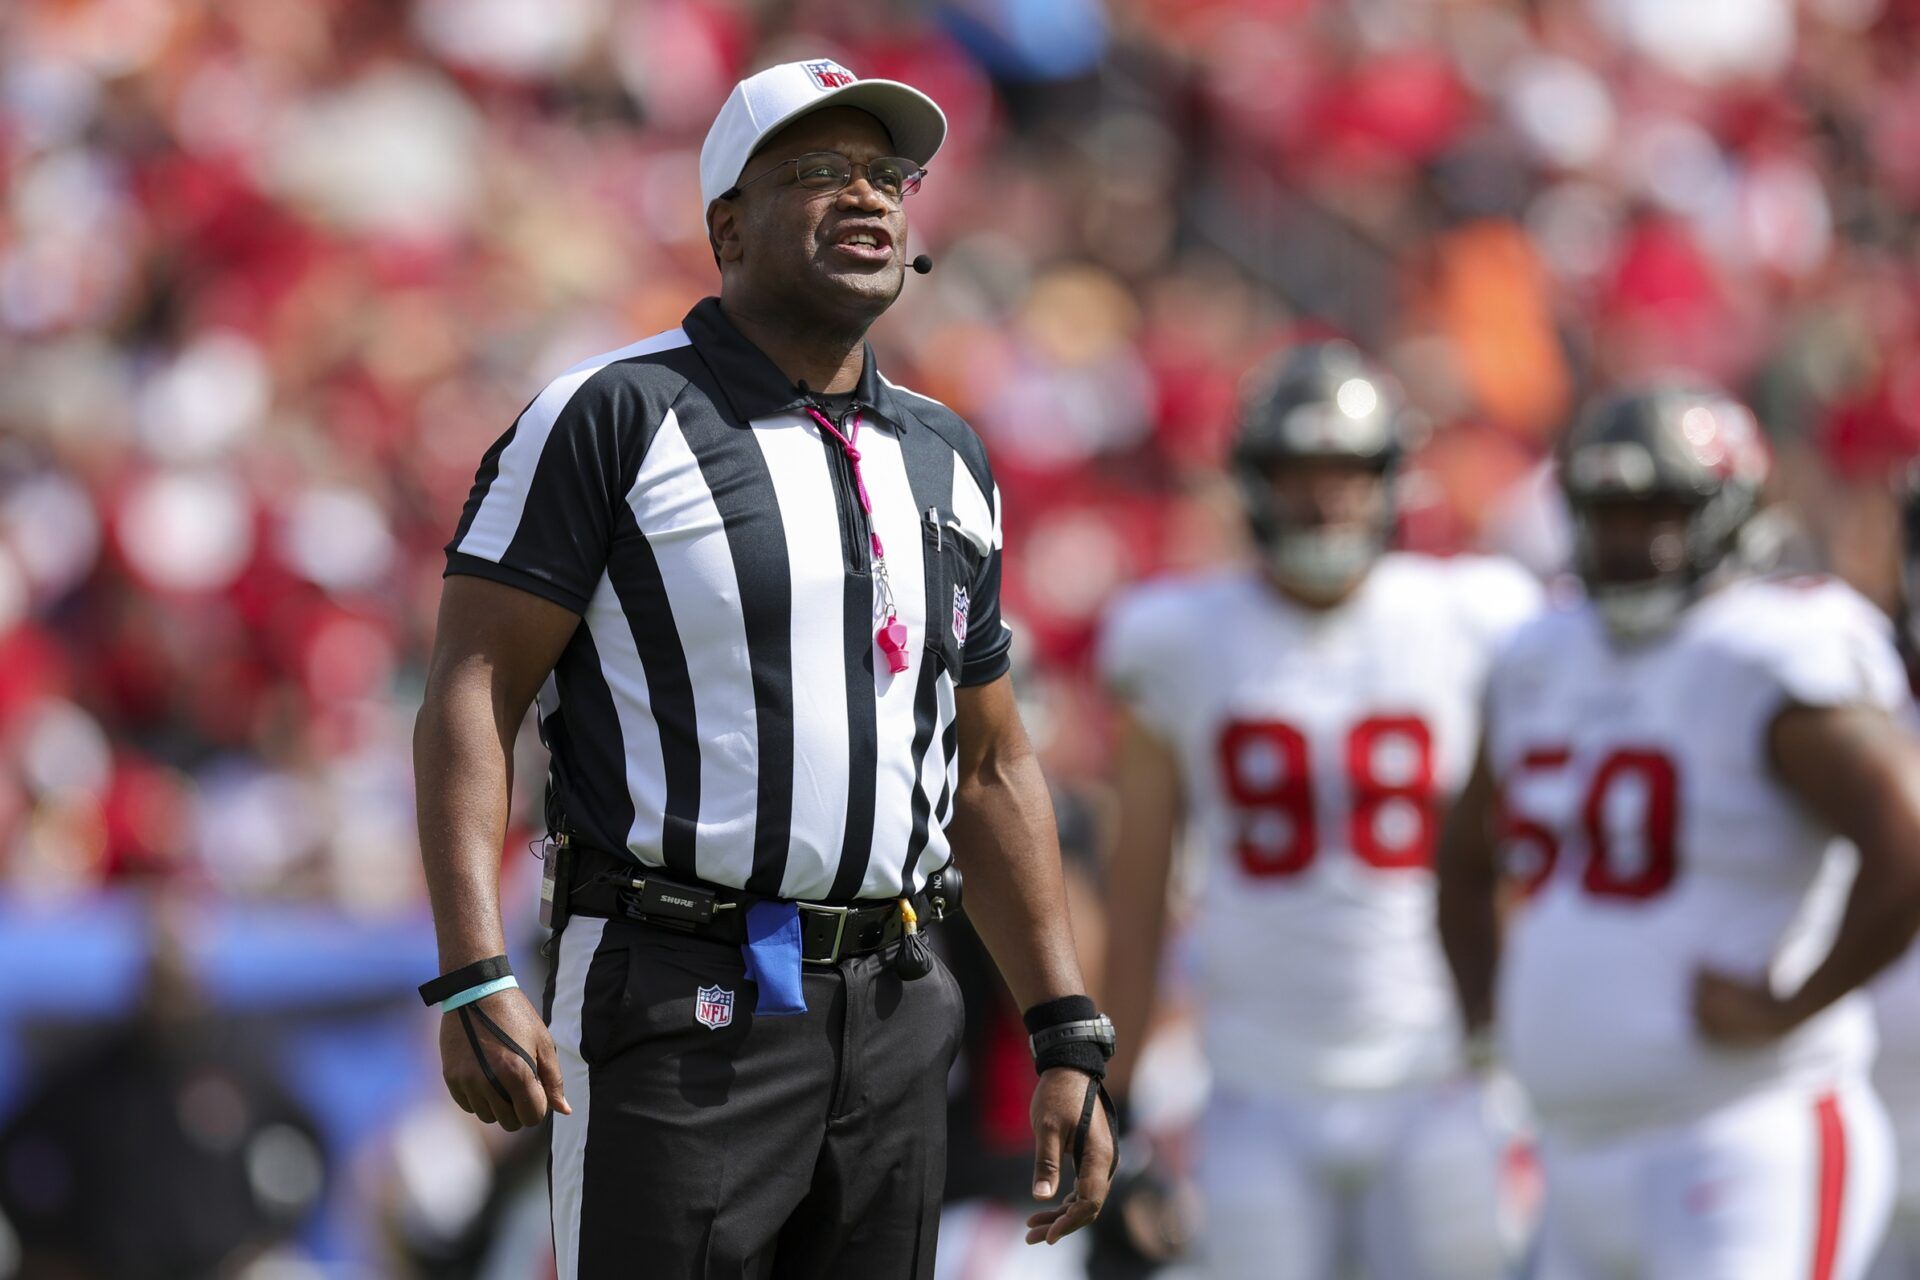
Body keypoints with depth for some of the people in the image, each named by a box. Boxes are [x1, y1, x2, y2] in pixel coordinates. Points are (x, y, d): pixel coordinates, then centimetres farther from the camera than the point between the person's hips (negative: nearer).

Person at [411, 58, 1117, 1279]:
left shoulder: (943, 459, 16)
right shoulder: (614, 417, -4)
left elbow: (992, 773, 19)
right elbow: (473, 693, -9)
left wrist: (1068, 1041, 12)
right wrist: (476, 982, -21)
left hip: (893, 1019, 6)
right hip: (682, 1013, -6)